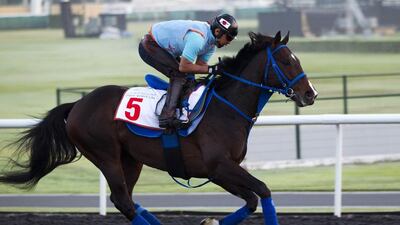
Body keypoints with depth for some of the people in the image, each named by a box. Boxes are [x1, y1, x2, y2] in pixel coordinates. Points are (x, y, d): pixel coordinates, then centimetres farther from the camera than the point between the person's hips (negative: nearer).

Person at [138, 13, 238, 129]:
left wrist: (220, 70, -13)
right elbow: (183, 67, -28)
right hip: (150, 46, -10)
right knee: (180, 75, -19)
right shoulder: (197, 38, -32)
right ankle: (167, 117, -26)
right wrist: (210, 69, -26)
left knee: (187, 77, 8)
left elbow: (200, 65, 2)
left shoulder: (211, 43, -1)